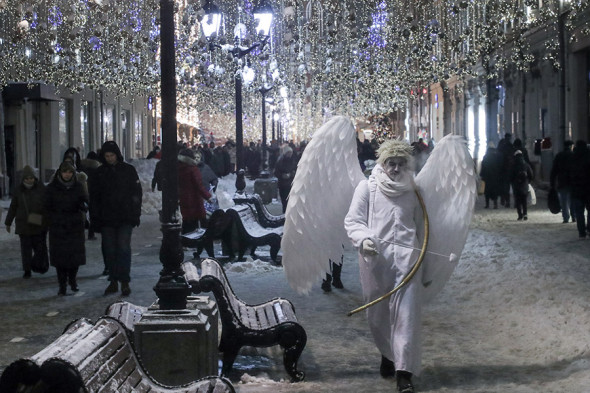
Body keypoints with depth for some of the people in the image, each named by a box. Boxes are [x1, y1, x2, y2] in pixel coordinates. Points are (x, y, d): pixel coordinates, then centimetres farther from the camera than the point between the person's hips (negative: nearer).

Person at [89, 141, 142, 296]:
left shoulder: (128, 170, 2)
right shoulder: (100, 172, 7)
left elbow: (136, 193, 3)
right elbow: (94, 197, 9)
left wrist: (135, 215, -3)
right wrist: (95, 219, 3)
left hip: (125, 219, -2)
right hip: (106, 219, 3)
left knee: (124, 248, -8)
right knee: (109, 250, 5)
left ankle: (125, 282, -4)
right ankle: (113, 281, 14)